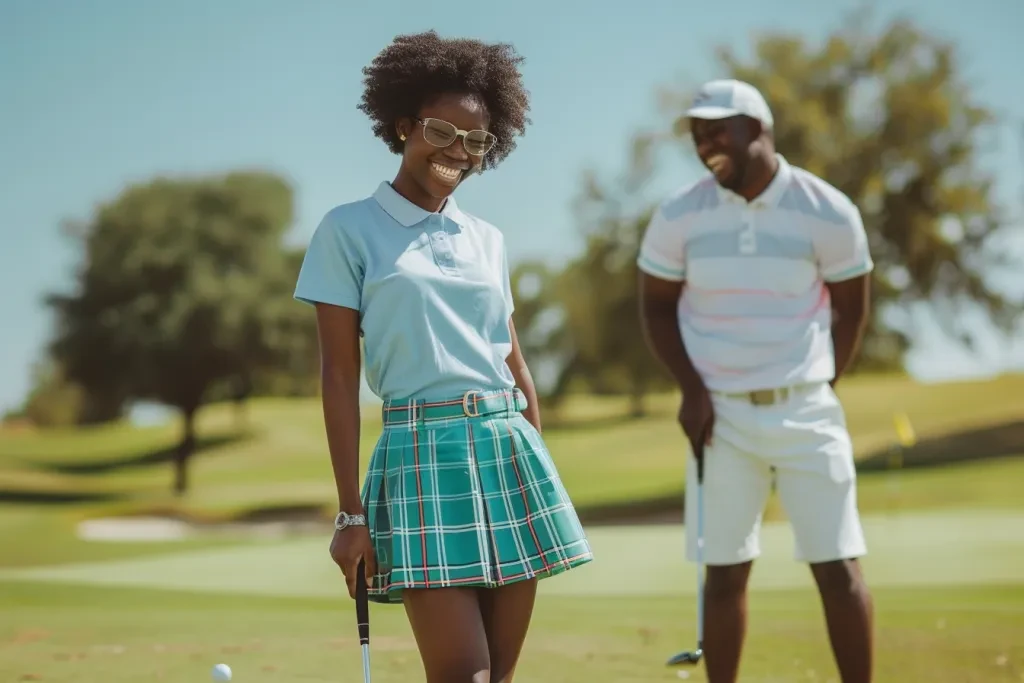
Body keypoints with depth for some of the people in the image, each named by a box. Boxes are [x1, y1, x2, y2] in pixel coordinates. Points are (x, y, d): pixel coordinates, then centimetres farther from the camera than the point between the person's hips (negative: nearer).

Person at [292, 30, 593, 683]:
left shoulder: (489, 239, 15)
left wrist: (545, 478, 16)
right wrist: (351, 512, -6)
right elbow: (340, 378, -2)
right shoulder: (349, 230, 0)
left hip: (511, 454, 5)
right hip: (423, 456, -5)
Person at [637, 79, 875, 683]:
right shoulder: (680, 216, -3)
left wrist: (818, 388, 6)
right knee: (725, 572, 4)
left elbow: (851, 307, 5)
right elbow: (657, 305, 6)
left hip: (806, 409, -1)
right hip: (721, 412, 1)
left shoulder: (829, 212, -7)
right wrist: (692, 389, -5)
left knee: (839, 567, -2)